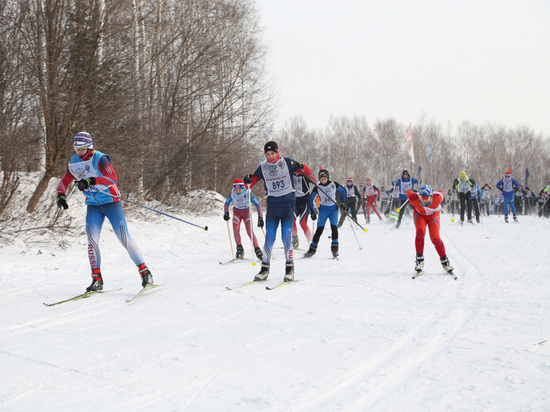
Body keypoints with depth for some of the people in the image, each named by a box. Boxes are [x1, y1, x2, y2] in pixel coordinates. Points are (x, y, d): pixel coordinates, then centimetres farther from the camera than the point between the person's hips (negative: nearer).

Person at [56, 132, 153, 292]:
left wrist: (92, 180, -41)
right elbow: (64, 182, 18)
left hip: (111, 202, -5)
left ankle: (145, 272, 0)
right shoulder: (74, 163, 4)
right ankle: (97, 279, -5)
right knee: (92, 239, -11)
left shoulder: (99, 159, -15)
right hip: (93, 205, 5)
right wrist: (61, 195, -1)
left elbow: (114, 178, -30)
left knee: (124, 238, -9)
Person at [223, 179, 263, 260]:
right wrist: (226, 213, -20)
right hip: (237, 212, 2)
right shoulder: (232, 194, -19)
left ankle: (257, 250, -9)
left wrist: (260, 217, -28)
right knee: (236, 229, -21)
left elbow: (258, 204, -22)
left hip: (246, 212, -2)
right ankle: (239, 249, -9)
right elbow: (226, 204, -3)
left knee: (250, 231, -17)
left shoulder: (248, 193, -27)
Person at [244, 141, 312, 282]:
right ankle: (265, 268, 9)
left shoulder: (287, 162, 1)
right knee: (269, 237, -1)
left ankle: (290, 268, -2)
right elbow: (252, 182, 3)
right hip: (272, 204, 2)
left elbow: (308, 172, 1)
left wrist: (300, 167, -20)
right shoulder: (263, 167, 7)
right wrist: (248, 181, -21)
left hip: (288, 203, -2)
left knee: (286, 236, -10)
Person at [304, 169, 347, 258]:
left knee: (334, 227, -16)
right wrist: (313, 212, 1)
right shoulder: (317, 188, -6)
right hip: (323, 210, 0)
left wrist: (343, 202, 5)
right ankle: (312, 249, -3)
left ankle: (334, 248, -4)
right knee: (319, 229, -9)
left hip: (334, 208, 0)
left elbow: (343, 191, 9)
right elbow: (311, 200, 4)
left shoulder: (334, 185, -8)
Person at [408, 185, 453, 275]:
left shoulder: (437, 198, -37)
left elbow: (442, 192, -13)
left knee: (435, 238, -15)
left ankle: (444, 260, 5)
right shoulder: (414, 199, -36)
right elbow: (409, 192, -14)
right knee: (420, 232, -27)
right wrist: (409, 191, 11)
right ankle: (419, 259, -17)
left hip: (433, 214, 0)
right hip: (420, 214, 0)